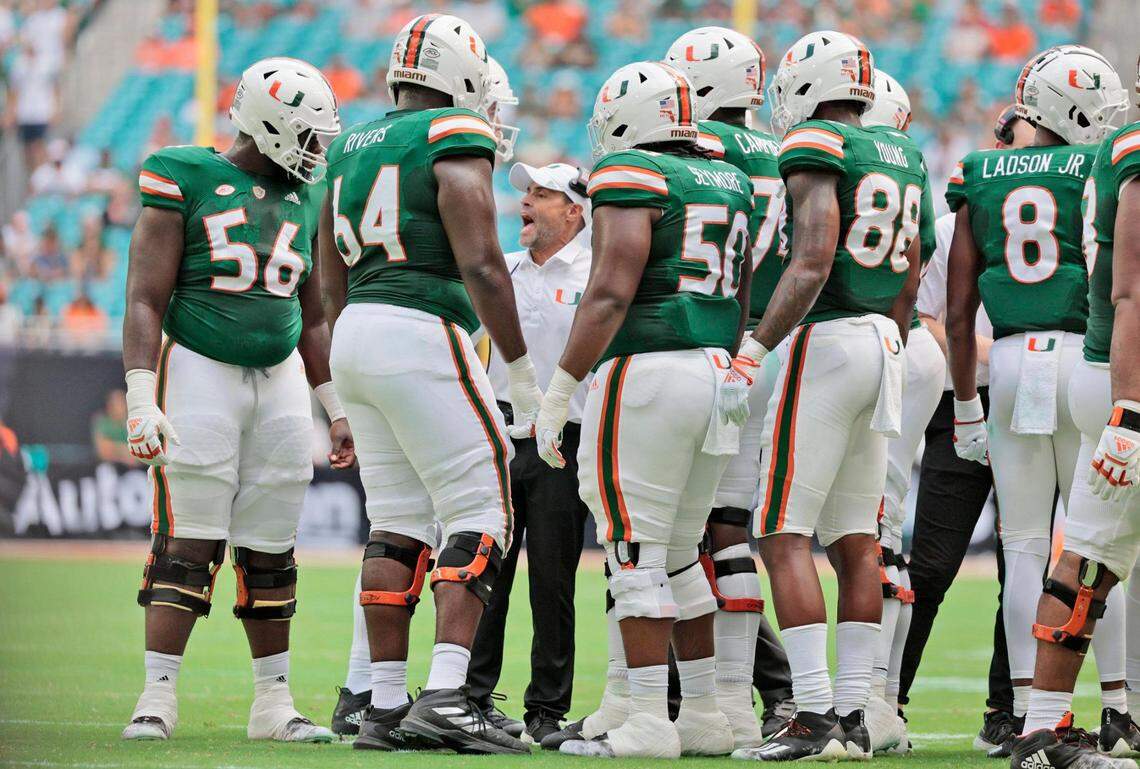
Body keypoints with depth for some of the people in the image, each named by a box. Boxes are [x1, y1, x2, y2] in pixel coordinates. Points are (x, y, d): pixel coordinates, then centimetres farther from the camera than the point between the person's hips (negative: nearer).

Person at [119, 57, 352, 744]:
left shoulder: (302, 198, 11)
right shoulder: (187, 180, -6)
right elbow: (146, 300, -9)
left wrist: (336, 410, 18)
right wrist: (141, 400, -18)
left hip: (279, 379, 5)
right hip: (200, 374, -5)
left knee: (271, 553, 7)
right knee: (187, 548, -9)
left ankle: (274, 704, 12)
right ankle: (158, 700, -7)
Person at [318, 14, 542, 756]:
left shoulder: (350, 149, 17)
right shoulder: (455, 145, -7)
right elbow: (481, 266, -14)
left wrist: (349, 389, 29)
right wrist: (522, 369, -9)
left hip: (357, 334, 8)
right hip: (422, 334, -8)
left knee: (398, 524, 11)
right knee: (479, 518, -4)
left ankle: (386, 706, 8)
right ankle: (446, 698, -16)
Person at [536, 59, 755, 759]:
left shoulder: (632, 177, -7)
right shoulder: (732, 183, 16)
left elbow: (613, 291, -16)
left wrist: (560, 392, -14)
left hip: (646, 371, -8)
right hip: (719, 375, 8)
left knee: (637, 557, -4)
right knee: (679, 557, 16)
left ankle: (649, 723, -6)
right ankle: (704, 718, 16)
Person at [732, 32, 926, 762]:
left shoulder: (818, 150, -10)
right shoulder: (903, 157, 15)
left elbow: (813, 264, -21)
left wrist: (757, 347, -21)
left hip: (825, 340, -8)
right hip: (883, 344, 8)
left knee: (786, 538, -7)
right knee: (856, 543, 10)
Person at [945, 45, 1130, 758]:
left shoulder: (981, 180, 10)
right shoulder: (1101, 173, -2)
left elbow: (958, 312, 9)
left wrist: (967, 406, 15)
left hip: (1012, 363, 3)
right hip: (1086, 355, -3)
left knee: (1025, 545, 6)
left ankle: (1027, 709, 2)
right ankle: (1116, 704, 3)